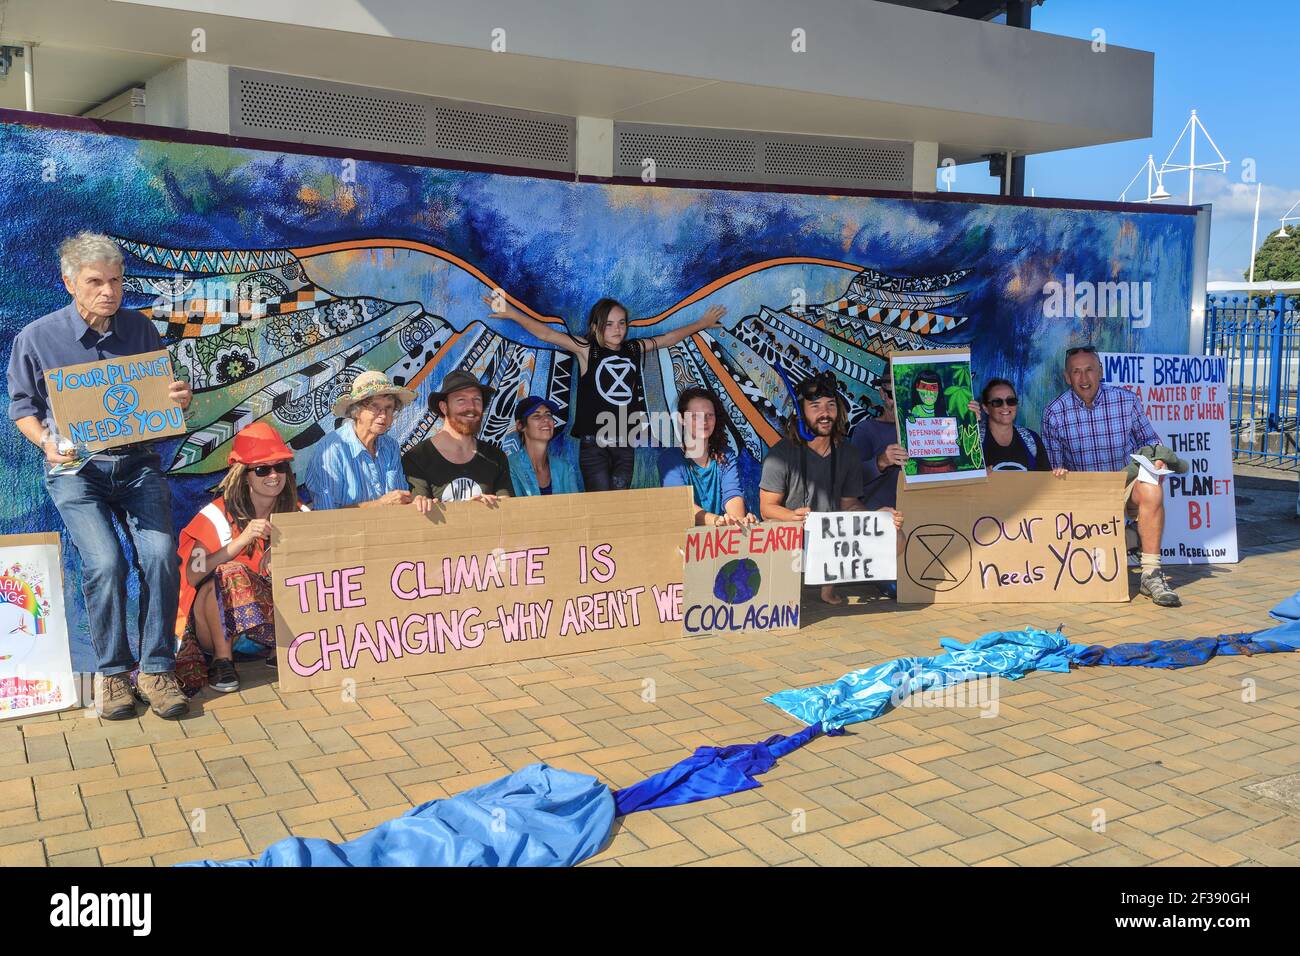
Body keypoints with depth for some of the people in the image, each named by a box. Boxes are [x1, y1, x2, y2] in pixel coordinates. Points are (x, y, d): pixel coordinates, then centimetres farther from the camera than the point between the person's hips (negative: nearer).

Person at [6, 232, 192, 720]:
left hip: (137, 463, 2)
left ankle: (156, 669, -4)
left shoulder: (140, 329, 4)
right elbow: (22, 406, 8)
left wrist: (180, 398, -10)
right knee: (105, 562, -20)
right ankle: (112, 671, 1)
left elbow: (165, 394, 14)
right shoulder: (36, 339, -2)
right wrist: (48, 442, -12)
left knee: (160, 553, -19)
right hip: (75, 470, -2)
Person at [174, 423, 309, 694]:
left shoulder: (298, 514, 1)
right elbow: (192, 575, -21)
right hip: (212, 628, -3)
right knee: (227, 574, -32)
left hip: (278, 618, 3)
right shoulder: (218, 515, -10)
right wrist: (241, 541, -30)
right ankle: (222, 659, -18)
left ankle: (280, 649, -5)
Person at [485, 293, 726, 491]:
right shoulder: (587, 350, -1)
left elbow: (668, 338, 23)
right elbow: (547, 334, -8)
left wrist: (702, 323, 33)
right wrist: (512, 313, -15)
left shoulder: (635, 349, 10)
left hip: (626, 441, 4)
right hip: (594, 441, -4)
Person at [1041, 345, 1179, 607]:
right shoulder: (1054, 413, -3)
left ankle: (1151, 574, -27)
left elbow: (1150, 440, 12)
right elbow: (1052, 466, 3)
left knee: (1151, 490, -35)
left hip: (1127, 483, 0)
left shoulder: (1126, 401, -2)